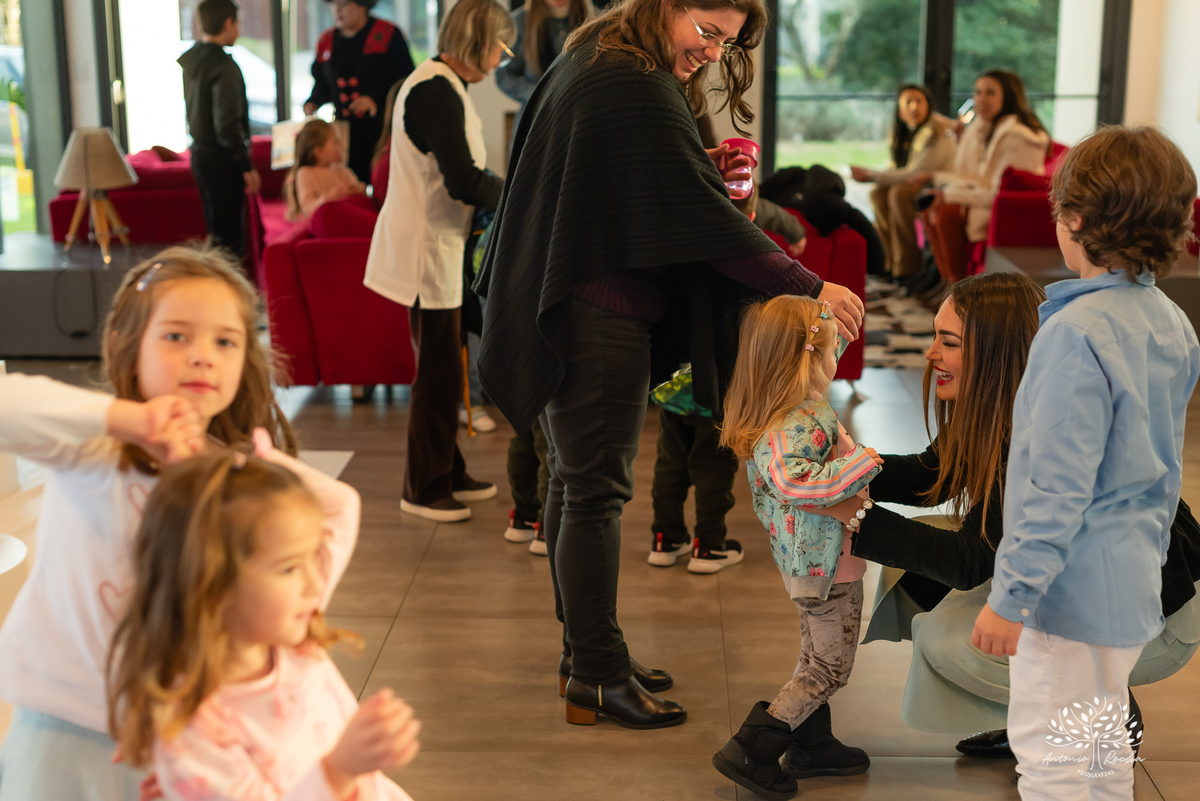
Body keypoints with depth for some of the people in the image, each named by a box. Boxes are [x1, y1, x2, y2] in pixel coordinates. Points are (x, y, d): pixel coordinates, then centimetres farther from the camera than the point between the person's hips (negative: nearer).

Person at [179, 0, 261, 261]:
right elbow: (227, 125, -23)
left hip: (199, 151, 9)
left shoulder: (189, 58, 7)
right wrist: (247, 166, -18)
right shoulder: (223, 66, -20)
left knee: (215, 228, 18)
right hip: (221, 160, -9)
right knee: (228, 232, -4)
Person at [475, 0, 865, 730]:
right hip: (599, 320, -11)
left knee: (575, 479, 16)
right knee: (596, 491, -3)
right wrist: (811, 286, -17)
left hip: (567, 310, 11)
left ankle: (585, 652, 28)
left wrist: (703, 174, 4)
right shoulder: (635, 90, -19)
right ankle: (598, 676, 8)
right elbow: (704, 219, -21)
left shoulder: (596, 62, 12)